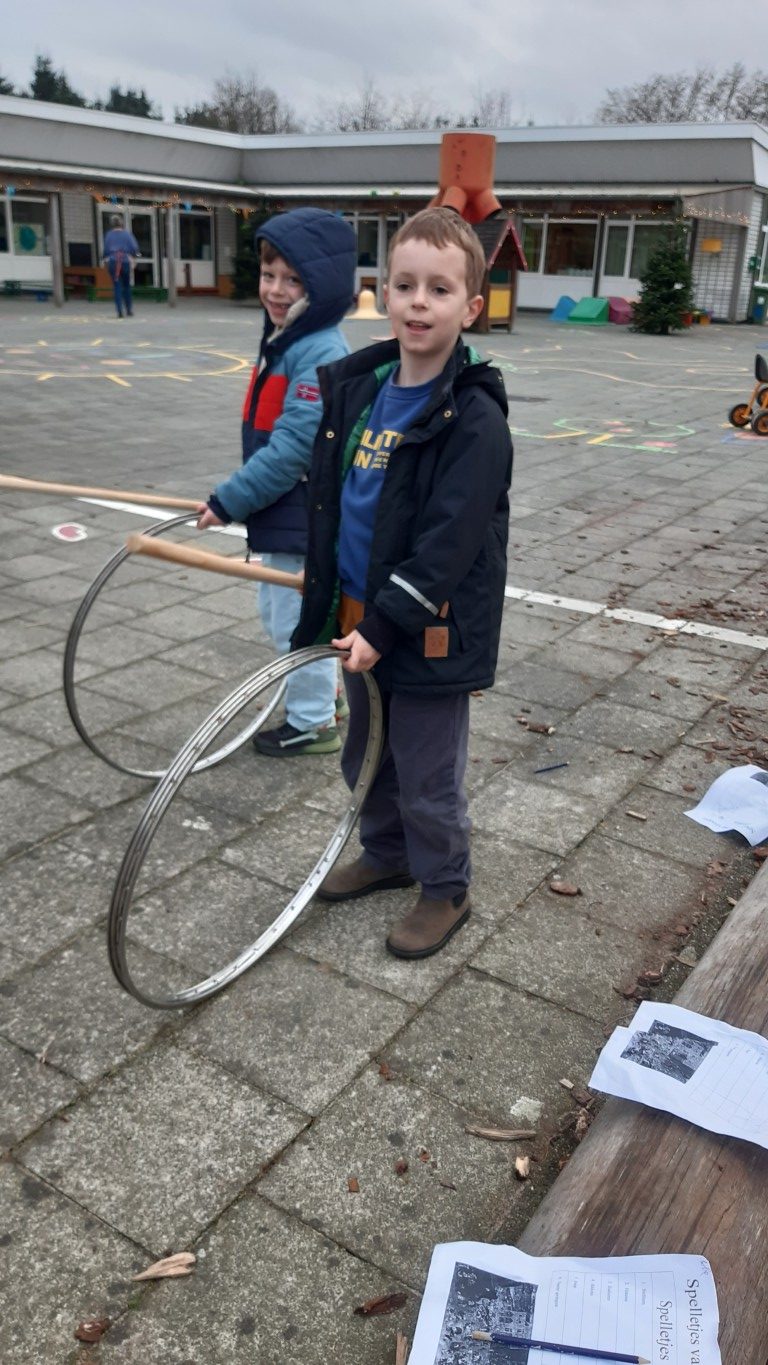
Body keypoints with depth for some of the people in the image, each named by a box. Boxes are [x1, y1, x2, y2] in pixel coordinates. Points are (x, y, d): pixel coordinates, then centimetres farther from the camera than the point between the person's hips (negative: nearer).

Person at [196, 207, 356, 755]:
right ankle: (324, 692, 41)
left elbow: (291, 450, -27)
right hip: (282, 513, 10)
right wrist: (236, 498, 16)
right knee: (281, 613, 23)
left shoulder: (321, 355, -22)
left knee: (299, 619, 4)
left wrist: (228, 501, -20)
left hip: (304, 518, -10)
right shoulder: (283, 341, 8)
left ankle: (313, 723, 22)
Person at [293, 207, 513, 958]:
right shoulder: (355, 386, 4)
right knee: (365, 757, 23)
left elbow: (447, 545, -23)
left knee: (428, 779, 8)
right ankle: (386, 854, 46)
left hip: (428, 635, -7)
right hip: (359, 619, 7)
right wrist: (326, 603, 13)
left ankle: (445, 889, 31)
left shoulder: (474, 418, -18)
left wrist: (383, 626, -25)